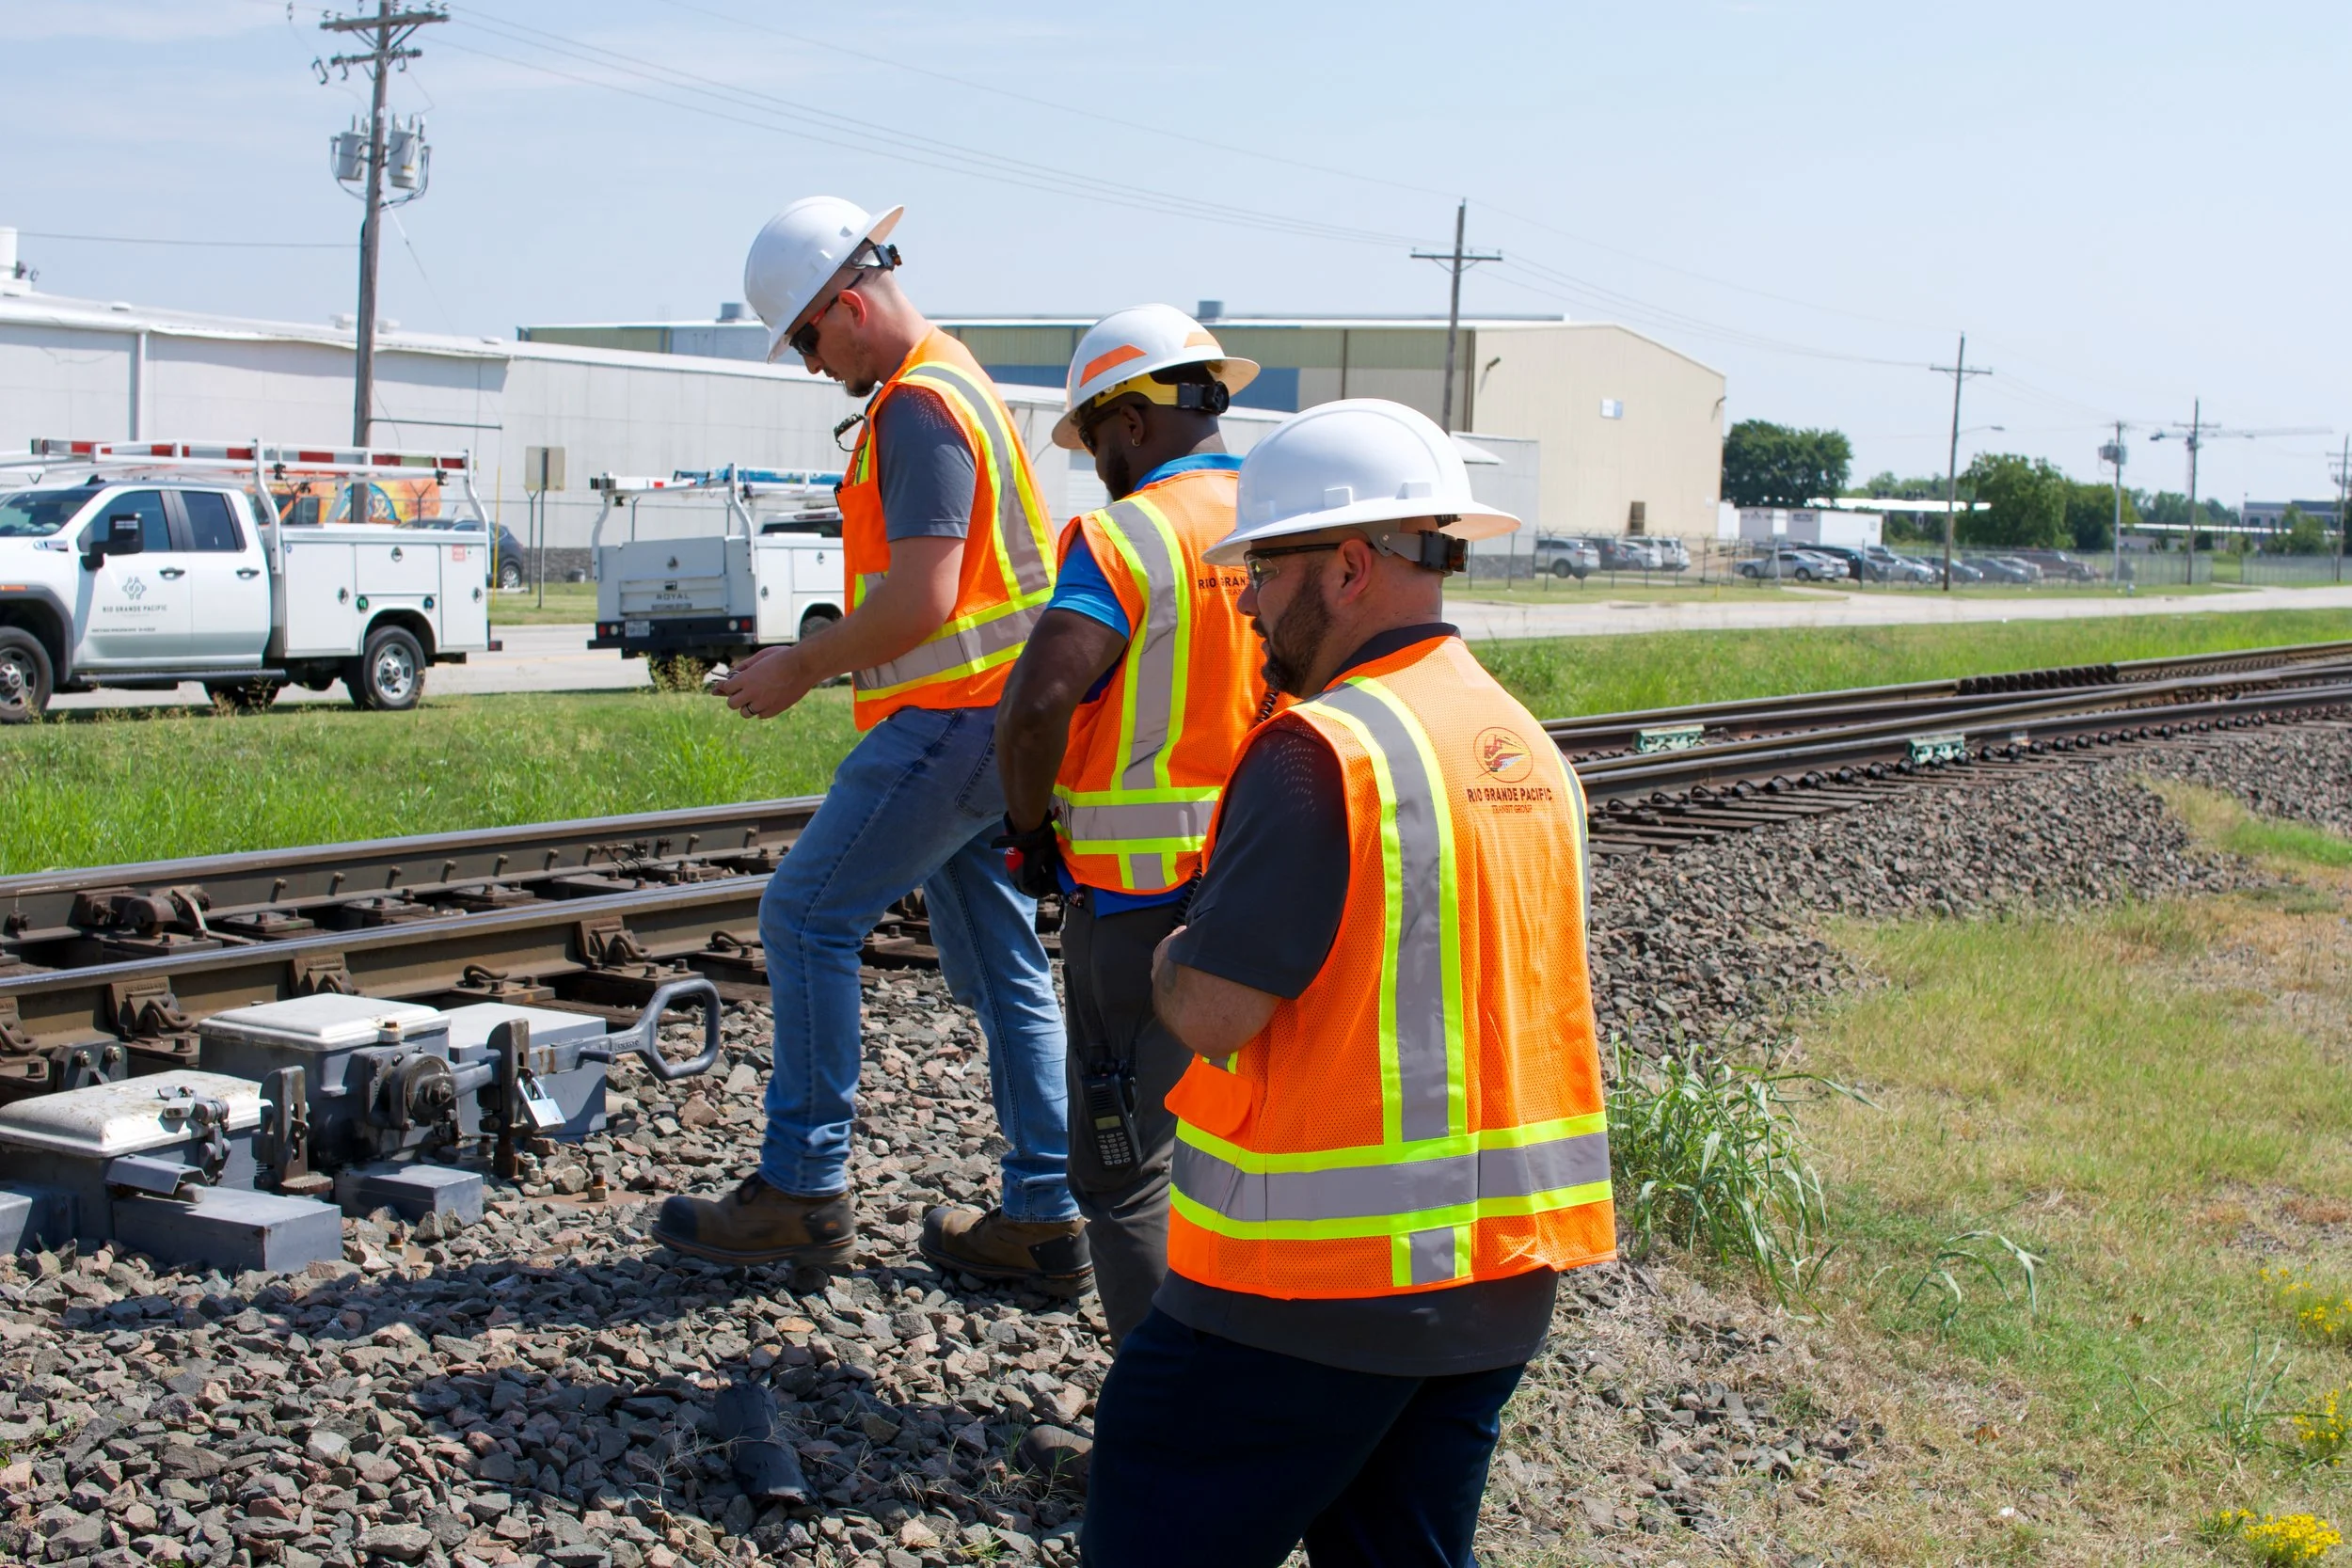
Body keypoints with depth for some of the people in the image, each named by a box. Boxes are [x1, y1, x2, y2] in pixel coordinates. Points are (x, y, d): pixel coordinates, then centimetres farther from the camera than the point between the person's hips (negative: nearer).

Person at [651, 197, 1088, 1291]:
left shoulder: (919, 408, -15)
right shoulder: (949, 383, 18)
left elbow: (921, 596, -23)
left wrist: (802, 669, -12)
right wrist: (818, 659, 16)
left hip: (948, 725, -10)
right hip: (983, 724, 10)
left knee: (808, 917, -4)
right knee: (997, 962, 9)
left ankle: (802, 1190, 1)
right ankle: (1041, 1220, 12)